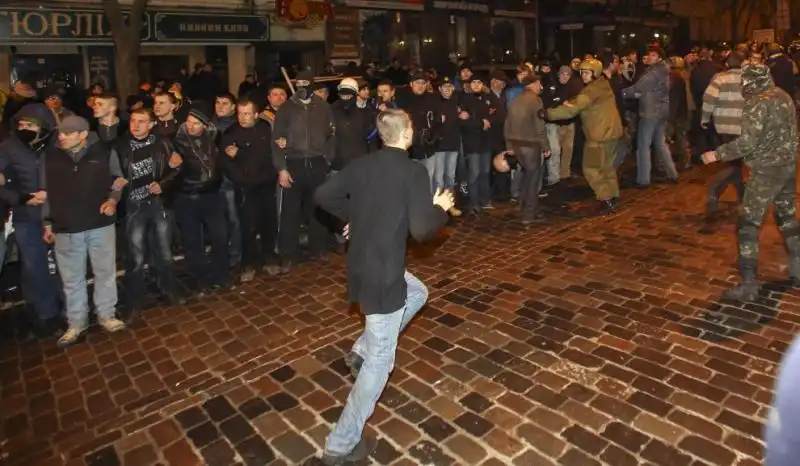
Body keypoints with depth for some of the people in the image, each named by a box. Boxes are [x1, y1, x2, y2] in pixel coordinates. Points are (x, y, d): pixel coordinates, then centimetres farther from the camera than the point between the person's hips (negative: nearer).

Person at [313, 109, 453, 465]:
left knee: (417, 293, 32)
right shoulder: (413, 171, -14)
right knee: (380, 361, 4)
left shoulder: (361, 164, 5)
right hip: (383, 273, -8)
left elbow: (323, 195, 9)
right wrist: (441, 209, 0)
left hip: (361, 264, 8)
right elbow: (421, 230, -19)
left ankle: (361, 350, 27)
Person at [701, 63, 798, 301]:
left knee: (748, 225, -6)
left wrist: (716, 154, -18)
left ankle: (749, 284, -6)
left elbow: (747, 142, -25)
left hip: (767, 169, -9)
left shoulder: (757, 103, -17)